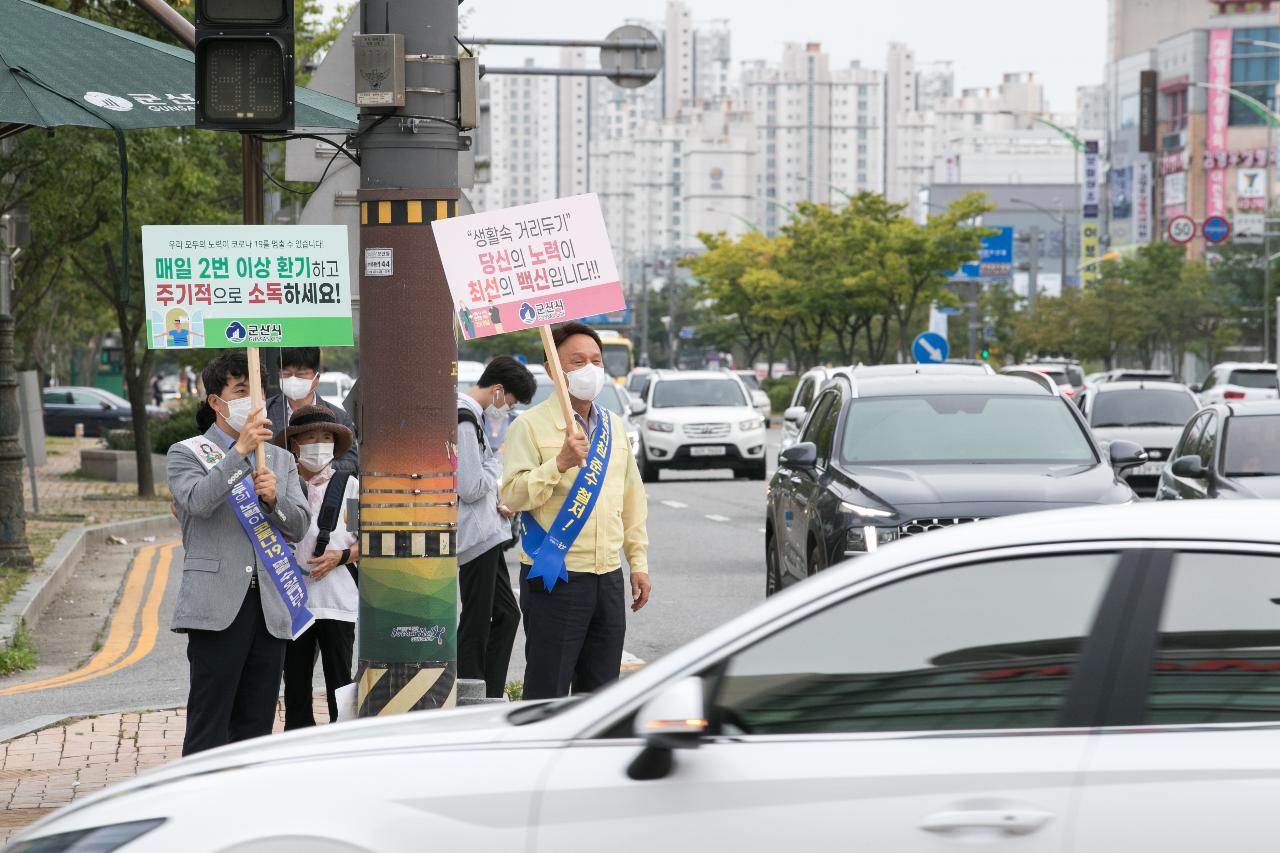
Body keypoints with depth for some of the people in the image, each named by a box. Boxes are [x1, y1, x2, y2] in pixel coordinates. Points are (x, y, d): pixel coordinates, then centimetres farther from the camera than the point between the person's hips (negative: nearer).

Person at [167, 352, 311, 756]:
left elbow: (299, 526, 11)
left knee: (257, 723, 7)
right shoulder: (187, 454, 5)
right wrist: (240, 451, -18)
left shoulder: (281, 460, 20)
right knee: (208, 726, -7)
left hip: (270, 607, 5)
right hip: (218, 607, -5)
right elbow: (197, 500, -15)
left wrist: (274, 498, -9)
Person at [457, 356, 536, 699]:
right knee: (476, 626, -6)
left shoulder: (470, 416, 15)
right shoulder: (465, 420, -18)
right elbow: (471, 487, -23)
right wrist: (497, 463, -7)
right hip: (476, 537, -11)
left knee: (506, 615, 16)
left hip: (486, 535, 11)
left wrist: (498, 502, 7)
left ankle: (491, 699, 19)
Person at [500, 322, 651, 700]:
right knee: (547, 692, -5)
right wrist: (560, 463, -25)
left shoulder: (615, 426, 15)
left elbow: (632, 498, 20)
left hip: (608, 579, 6)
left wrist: (638, 561, 16)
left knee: (601, 688, 11)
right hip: (555, 579, -6)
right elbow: (512, 495, -16)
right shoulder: (531, 425, -6)